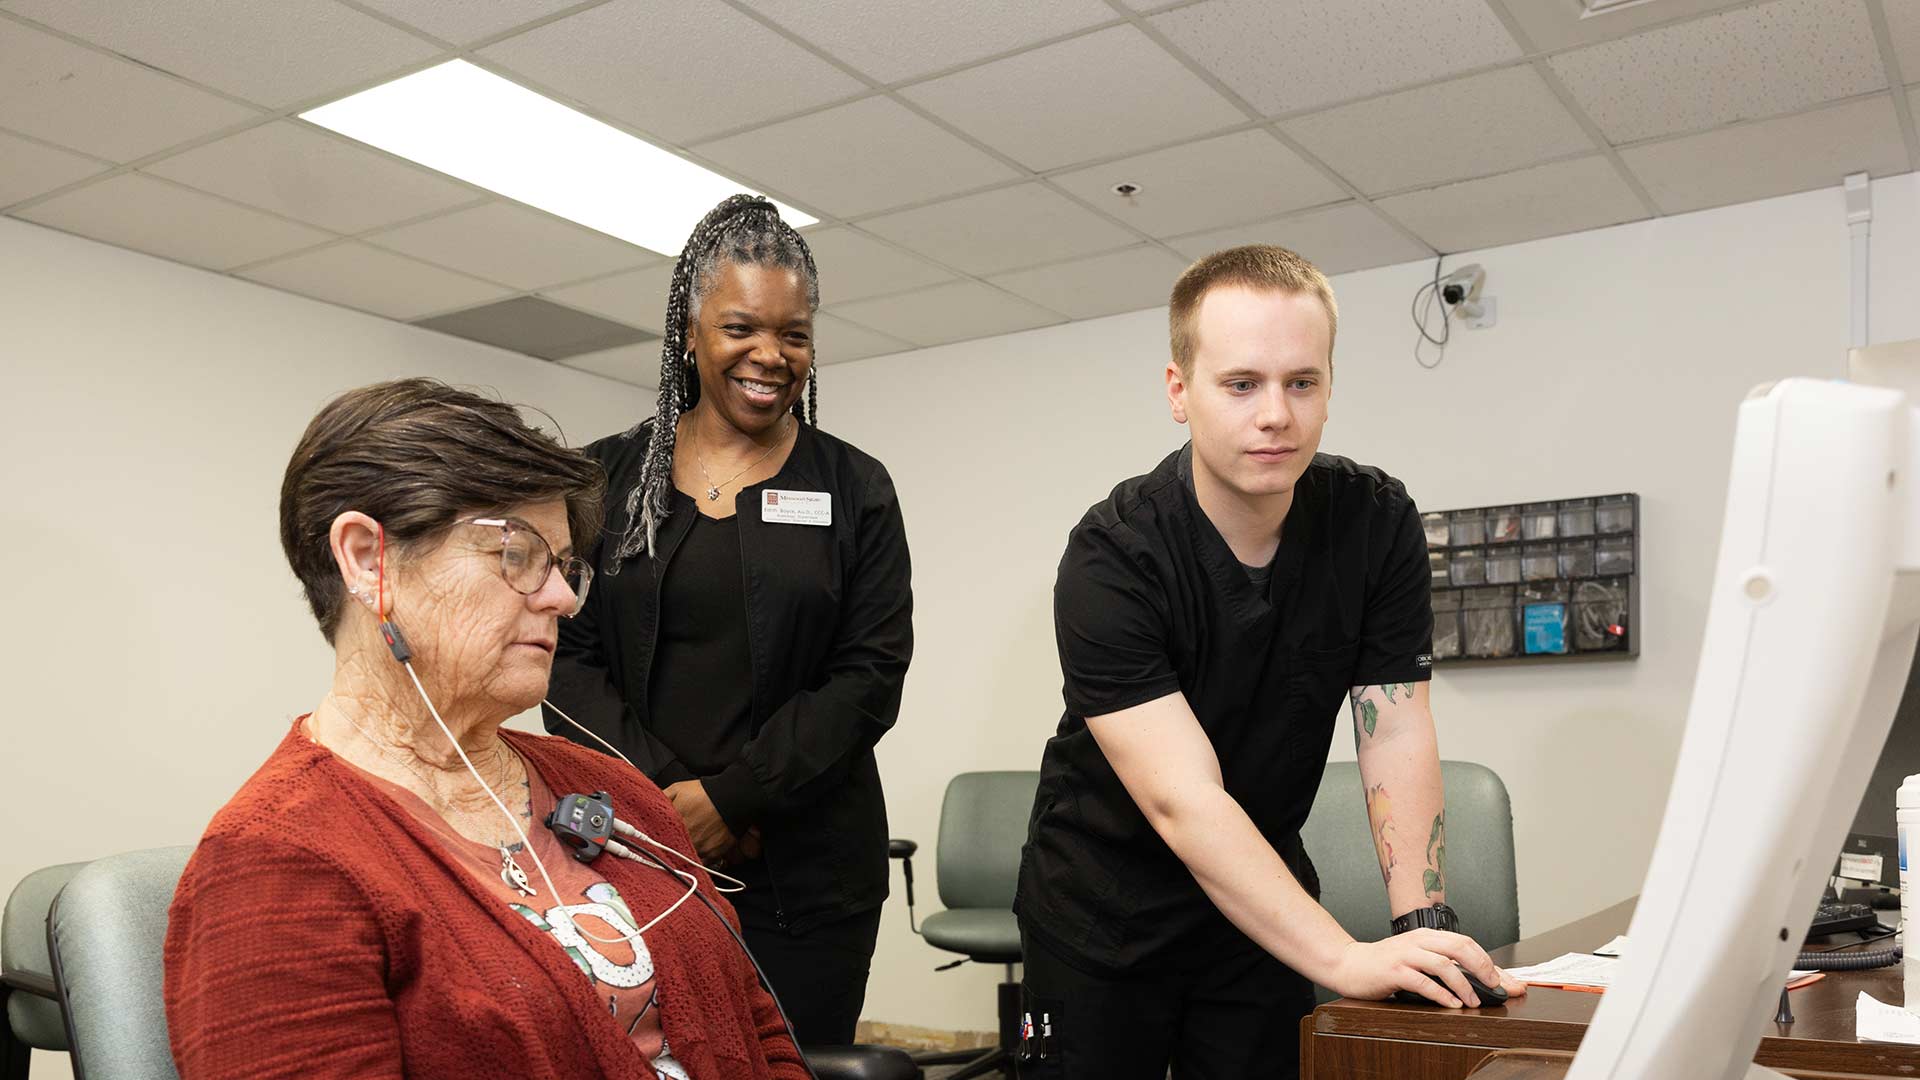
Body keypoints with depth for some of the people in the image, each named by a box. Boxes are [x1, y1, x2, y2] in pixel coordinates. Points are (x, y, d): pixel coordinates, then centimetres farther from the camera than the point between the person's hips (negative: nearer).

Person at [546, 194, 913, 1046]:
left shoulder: (855, 491, 3)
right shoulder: (608, 478, 6)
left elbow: (871, 676, -4)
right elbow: (568, 656, 1)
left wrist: (731, 798, -13)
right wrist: (664, 793, -12)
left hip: (806, 873, 0)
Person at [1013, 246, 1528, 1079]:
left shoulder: (1377, 521, -11)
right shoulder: (1111, 558, -25)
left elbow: (1396, 737, -11)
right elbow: (1183, 801, -30)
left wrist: (1422, 925, -23)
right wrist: (1346, 959, -38)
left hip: (1263, 898, 3)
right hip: (1103, 908, -3)